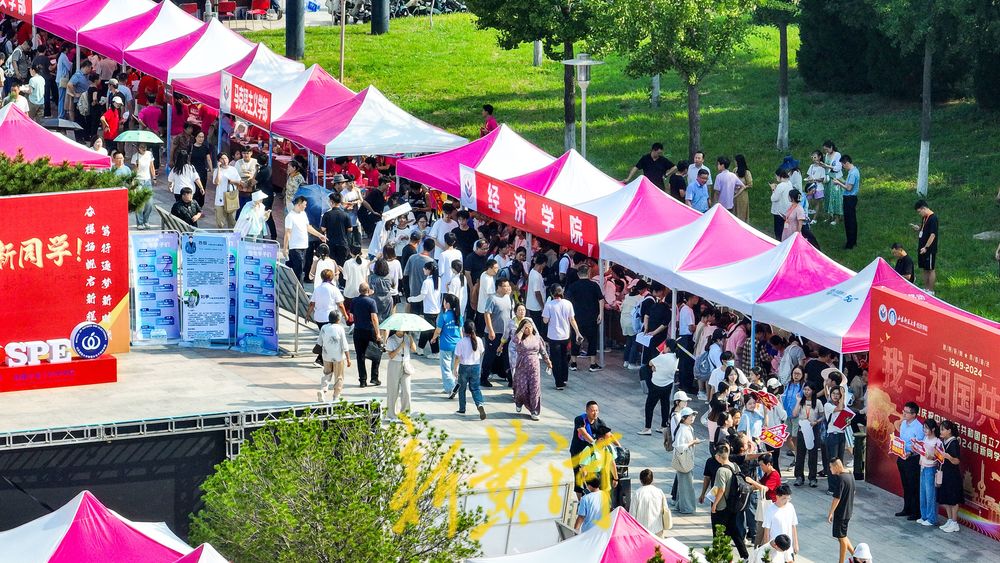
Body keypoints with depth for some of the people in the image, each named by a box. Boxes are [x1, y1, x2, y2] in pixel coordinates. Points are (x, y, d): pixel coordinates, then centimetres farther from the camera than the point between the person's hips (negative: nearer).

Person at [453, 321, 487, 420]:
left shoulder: (461, 342, -15)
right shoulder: (478, 340, -5)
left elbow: (457, 357, -12)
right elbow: (481, 353, 9)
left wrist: (455, 368, -2)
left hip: (464, 367, -3)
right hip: (476, 367, 3)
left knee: (462, 388, 15)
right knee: (475, 388, 9)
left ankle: (462, 409, 24)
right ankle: (480, 404, -16)